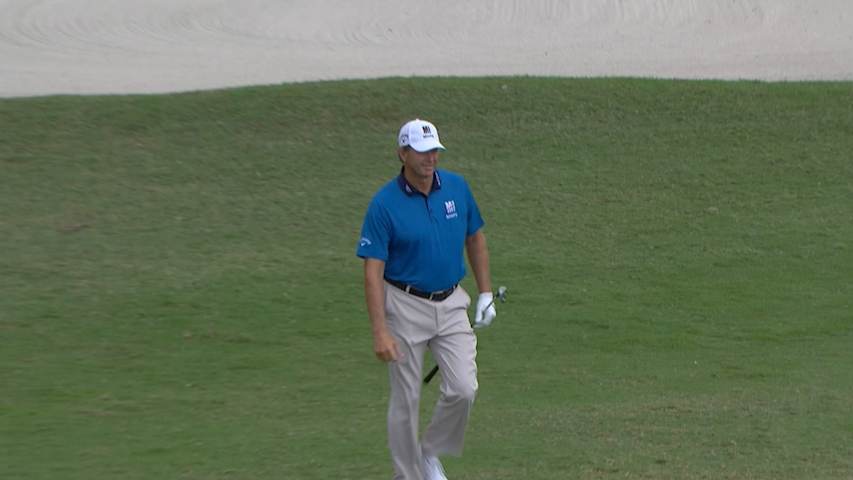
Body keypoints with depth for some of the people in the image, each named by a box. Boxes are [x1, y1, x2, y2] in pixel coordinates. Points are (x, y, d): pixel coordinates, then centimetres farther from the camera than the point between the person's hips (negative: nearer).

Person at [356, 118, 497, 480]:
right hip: (405, 306, -4)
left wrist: (485, 293, 9)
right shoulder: (384, 204, -15)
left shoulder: (457, 187, -2)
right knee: (406, 399, 3)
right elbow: (373, 271, -16)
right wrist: (380, 332, -22)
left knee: (462, 389, -6)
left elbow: (475, 239, 13)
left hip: (451, 304, 4)